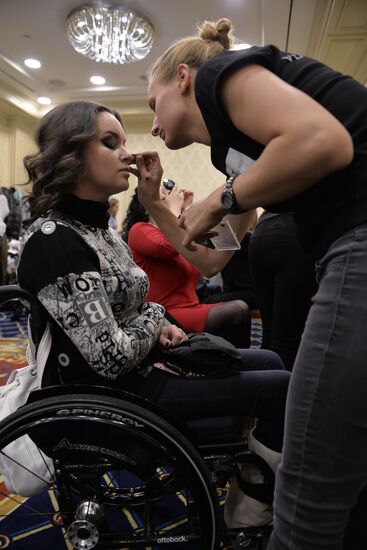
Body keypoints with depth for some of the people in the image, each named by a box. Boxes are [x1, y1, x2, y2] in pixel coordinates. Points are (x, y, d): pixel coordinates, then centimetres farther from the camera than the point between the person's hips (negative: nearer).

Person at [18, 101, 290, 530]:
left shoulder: (97, 226, 7)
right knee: (281, 387, -11)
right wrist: (155, 319, -8)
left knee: (269, 362, 13)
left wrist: (159, 329, -5)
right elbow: (113, 357, -28)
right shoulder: (53, 240, -23)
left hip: (138, 365, 10)